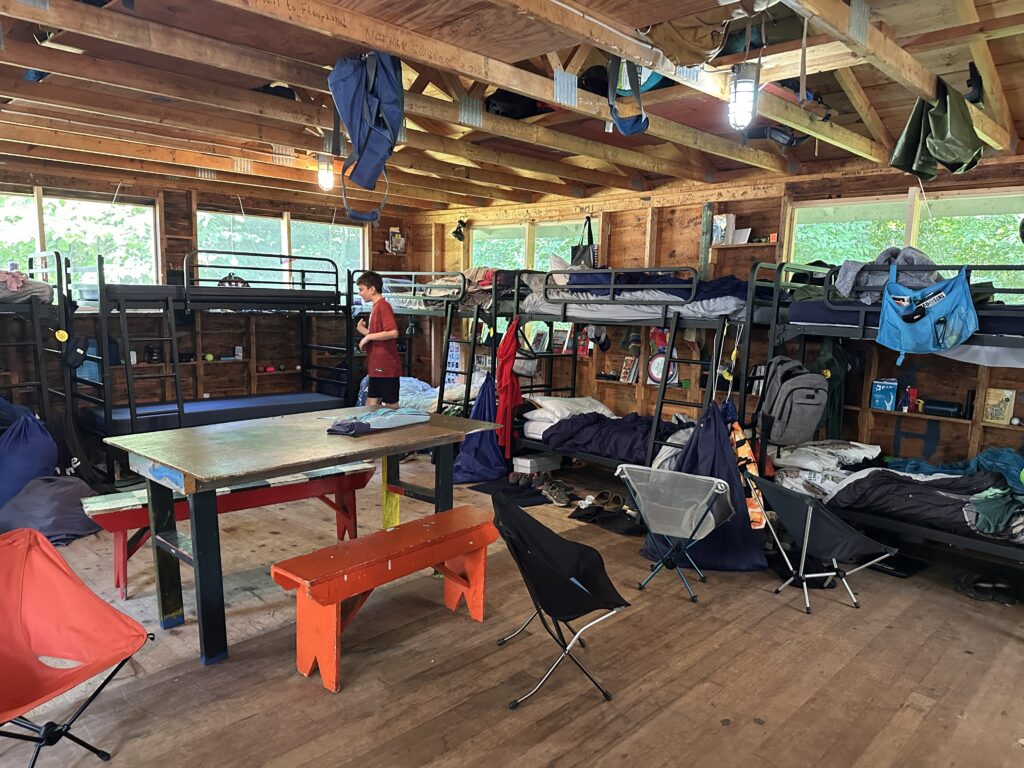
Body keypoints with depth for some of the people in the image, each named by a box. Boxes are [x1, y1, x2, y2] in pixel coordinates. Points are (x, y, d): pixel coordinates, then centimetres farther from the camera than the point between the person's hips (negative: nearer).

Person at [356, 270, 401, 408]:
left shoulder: (383, 306, -12)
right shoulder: (376, 307, 15)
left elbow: (393, 333, -25)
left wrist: (368, 336, -17)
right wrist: (363, 330, 11)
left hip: (385, 367, -9)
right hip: (377, 367, 9)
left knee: (390, 407, 0)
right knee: (371, 407, 12)